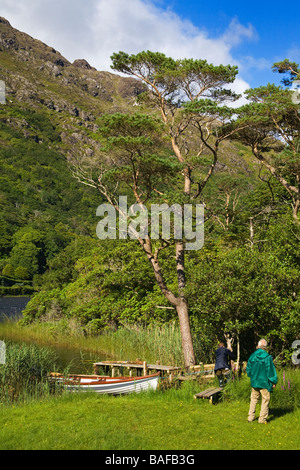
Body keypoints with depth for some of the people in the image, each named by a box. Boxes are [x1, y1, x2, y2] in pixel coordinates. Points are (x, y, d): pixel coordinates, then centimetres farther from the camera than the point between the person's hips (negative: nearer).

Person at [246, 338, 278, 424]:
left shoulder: (252, 356, -1)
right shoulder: (268, 357, -14)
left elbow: (248, 369, 8)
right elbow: (271, 371, -11)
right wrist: (274, 382, -1)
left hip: (254, 382, 4)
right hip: (265, 382, -4)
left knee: (254, 399, 15)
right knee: (265, 400, 6)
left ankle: (251, 417, 17)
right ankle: (262, 419, 7)